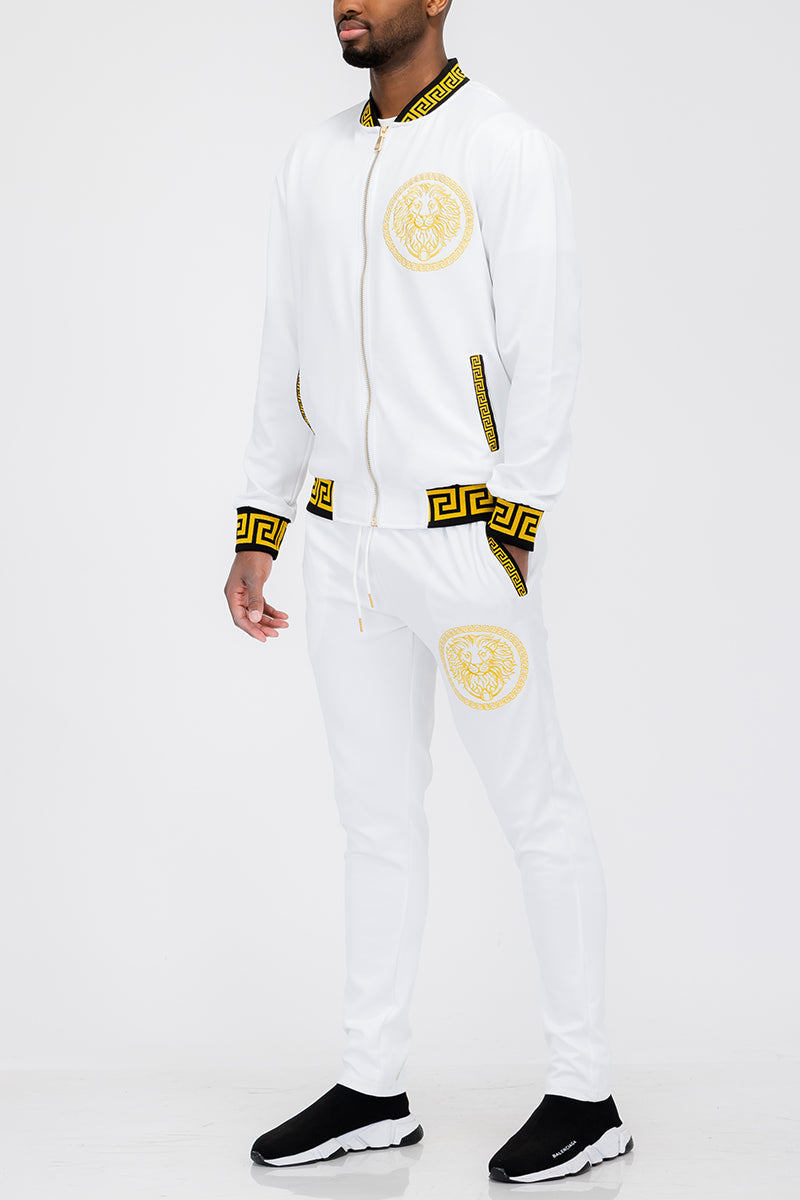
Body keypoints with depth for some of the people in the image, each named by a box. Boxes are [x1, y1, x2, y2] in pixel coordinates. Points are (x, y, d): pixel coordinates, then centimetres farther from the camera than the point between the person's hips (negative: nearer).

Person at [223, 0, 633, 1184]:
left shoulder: (510, 151, -7)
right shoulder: (313, 163, 13)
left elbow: (544, 353, -12)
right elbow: (287, 361, 15)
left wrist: (509, 540, -18)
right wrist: (257, 535, 13)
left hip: (465, 533, -6)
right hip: (347, 542, 7)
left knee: (536, 808, 1)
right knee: (378, 814, 12)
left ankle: (584, 1094, 12)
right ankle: (374, 1089, 22)